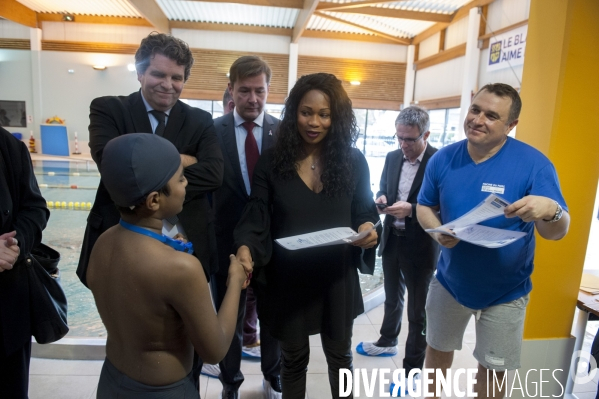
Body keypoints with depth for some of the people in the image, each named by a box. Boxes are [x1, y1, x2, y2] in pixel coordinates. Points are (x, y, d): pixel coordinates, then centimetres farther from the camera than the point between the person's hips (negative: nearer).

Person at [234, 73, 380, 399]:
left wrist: (369, 228, -21)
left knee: (339, 353, 22)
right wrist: (245, 249, -29)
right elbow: (256, 218, -9)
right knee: (293, 356, 19)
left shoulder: (353, 161, -5)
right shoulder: (271, 162, -7)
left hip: (337, 276, 1)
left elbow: (364, 212, 2)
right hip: (288, 278, -1)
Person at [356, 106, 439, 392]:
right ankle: (387, 342, 47)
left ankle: (412, 370, 25)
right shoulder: (392, 158, 4)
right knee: (392, 298, 25)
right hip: (392, 240, 6)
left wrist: (411, 209, -30)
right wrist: (381, 199, -11)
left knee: (418, 310, 10)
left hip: (420, 247, -6)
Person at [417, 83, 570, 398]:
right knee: (438, 349, 22)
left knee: (494, 369, 15)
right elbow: (425, 207, 1)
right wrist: (438, 232, -21)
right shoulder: (443, 159, -8)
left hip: (505, 291, -2)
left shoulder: (533, 163, -17)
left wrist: (550, 211, -42)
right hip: (450, 281, 3)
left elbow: (556, 232, -18)